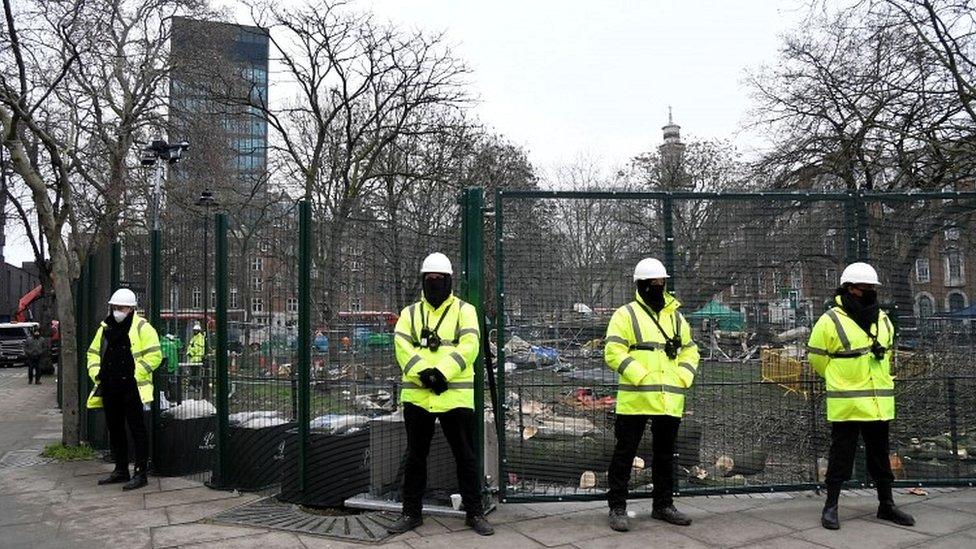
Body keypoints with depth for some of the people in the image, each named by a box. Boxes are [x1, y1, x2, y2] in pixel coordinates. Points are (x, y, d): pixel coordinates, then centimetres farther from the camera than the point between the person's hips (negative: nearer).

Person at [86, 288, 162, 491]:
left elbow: (154, 356, -12)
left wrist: (135, 374, -16)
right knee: (115, 430, 15)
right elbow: (93, 352, 23)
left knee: (137, 430, -3)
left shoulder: (142, 328, -6)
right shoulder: (105, 328, 14)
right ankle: (121, 470, 27)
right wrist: (95, 372, 7)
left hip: (132, 389, -7)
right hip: (109, 389, 7)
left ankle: (141, 474, 1)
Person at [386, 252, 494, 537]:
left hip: (455, 395, -2)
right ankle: (411, 513, 25)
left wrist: (442, 372, -21)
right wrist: (423, 372, -19)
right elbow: (402, 347, -3)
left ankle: (474, 512, 19)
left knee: (465, 456, 6)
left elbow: (468, 346, -10)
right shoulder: (410, 313, 11)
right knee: (415, 457, 12)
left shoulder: (464, 310, 4)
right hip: (417, 395, 2)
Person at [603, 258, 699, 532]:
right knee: (625, 453, 1)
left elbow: (690, 351, 19)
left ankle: (663, 505, 29)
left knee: (665, 454, 15)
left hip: (669, 400, 6)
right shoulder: (626, 314, -3)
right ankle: (617, 508, 12)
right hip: (635, 399, -5)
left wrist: (683, 378, 2)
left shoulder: (676, 317, 15)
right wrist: (640, 376, -19)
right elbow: (613, 352, -11)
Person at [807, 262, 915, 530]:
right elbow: (817, 356, -3)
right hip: (846, 403, -6)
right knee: (841, 455, 2)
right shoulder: (831, 320, -11)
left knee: (880, 455, 16)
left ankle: (886, 505, 30)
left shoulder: (883, 320, 9)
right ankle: (831, 506, 12)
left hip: (879, 403, 6)